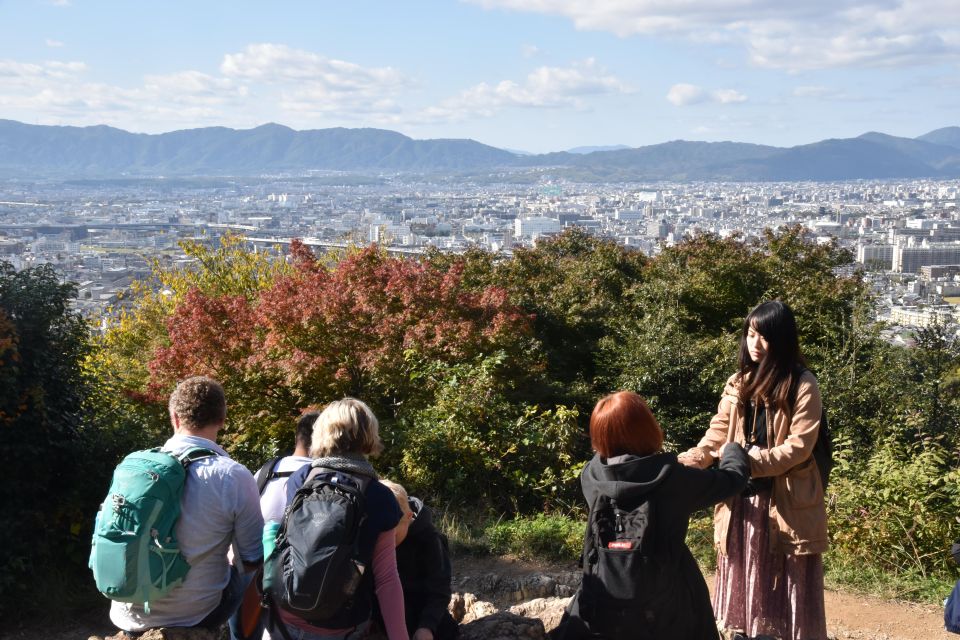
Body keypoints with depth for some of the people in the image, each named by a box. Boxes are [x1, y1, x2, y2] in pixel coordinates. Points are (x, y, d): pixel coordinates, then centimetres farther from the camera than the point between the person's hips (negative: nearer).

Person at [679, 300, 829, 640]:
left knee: (787, 591, 1)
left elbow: (798, 446, -14)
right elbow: (716, 434, 5)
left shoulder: (803, 386, -8)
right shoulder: (739, 384, 9)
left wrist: (751, 461, -25)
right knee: (743, 581, 11)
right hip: (742, 500, 5)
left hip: (785, 503, -5)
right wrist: (685, 463, -12)